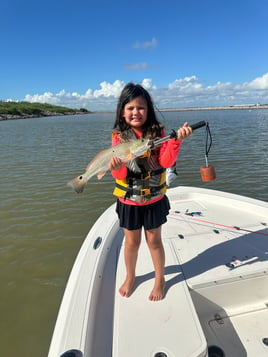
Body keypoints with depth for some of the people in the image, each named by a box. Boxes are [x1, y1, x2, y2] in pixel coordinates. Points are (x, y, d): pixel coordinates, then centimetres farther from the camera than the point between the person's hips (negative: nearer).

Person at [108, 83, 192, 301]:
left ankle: (160, 280, 38)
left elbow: (166, 162, -19)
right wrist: (116, 167, -34)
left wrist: (177, 140, -34)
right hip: (128, 200, 1)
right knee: (131, 242, 16)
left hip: (154, 199, 0)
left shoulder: (157, 132, -7)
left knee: (154, 240, 14)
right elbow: (119, 175, -11)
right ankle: (130, 277, 42)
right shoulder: (119, 137, -7)